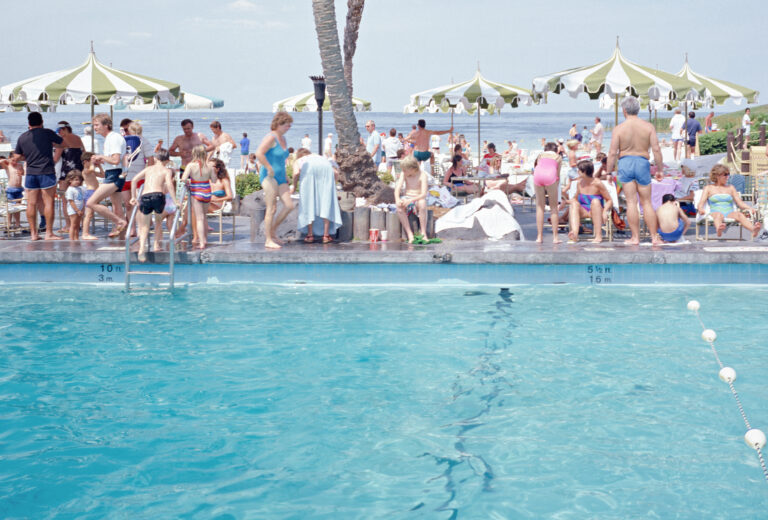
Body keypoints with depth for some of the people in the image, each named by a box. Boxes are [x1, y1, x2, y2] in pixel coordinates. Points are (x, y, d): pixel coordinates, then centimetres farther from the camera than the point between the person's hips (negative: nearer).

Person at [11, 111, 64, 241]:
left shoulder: (22, 137, 8)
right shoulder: (47, 133, -2)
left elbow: (16, 158, 10)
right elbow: (61, 143, 12)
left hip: (30, 173, 4)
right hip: (47, 172, -4)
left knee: (31, 203, 6)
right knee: (48, 202, -1)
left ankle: (33, 233, 8)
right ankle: (49, 233, -3)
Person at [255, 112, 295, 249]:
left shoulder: (282, 138, 17)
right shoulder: (271, 137, -11)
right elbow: (259, 153, -24)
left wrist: (284, 176, 25)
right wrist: (270, 169, -20)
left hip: (280, 177, 9)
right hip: (269, 176, -9)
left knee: (289, 206, 1)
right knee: (272, 209, -8)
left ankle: (272, 231, 15)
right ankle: (268, 240, -3)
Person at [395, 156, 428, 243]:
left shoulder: (422, 175, -11)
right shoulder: (403, 174, 1)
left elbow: (423, 194, -21)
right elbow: (397, 189, -6)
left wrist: (410, 200, -35)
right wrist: (397, 199, -28)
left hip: (418, 200, -3)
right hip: (407, 199, 3)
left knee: (422, 203, -39)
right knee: (399, 206, -32)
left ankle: (423, 233, -32)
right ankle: (409, 234, -30)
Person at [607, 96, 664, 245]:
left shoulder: (619, 128, -4)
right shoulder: (648, 126, 0)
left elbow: (613, 153, -5)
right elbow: (656, 149, -3)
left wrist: (608, 171, 3)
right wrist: (660, 166, 10)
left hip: (625, 162, -1)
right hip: (642, 162, 1)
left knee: (631, 202, 2)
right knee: (646, 202, 9)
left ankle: (635, 237, 3)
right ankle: (654, 237, 9)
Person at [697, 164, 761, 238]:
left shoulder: (730, 188, 24)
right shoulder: (708, 188, 17)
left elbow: (740, 203, 18)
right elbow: (701, 203, 6)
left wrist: (750, 208, -2)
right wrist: (700, 210, -18)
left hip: (730, 214, 2)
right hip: (715, 213, -2)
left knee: (740, 214, -34)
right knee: (719, 215, -40)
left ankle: (753, 230, -64)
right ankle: (719, 229, -76)